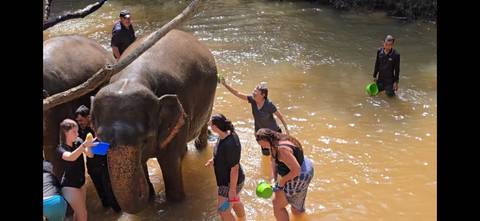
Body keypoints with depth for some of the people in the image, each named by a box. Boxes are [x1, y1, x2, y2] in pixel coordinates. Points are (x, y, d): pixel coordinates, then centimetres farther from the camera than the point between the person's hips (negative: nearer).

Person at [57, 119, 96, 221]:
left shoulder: (78, 142, -3)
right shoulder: (61, 148, -18)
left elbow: (90, 155, -14)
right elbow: (71, 157, -39)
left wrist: (89, 144, -34)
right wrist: (84, 145, -52)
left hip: (81, 182, 6)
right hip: (69, 185, -6)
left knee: (78, 211, 16)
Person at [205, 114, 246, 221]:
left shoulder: (230, 144, -37)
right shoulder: (227, 133, -9)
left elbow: (235, 168, -28)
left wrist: (232, 190, -21)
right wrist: (214, 159, 17)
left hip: (231, 182, -9)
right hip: (225, 177, 9)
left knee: (223, 211, 2)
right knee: (235, 202, 30)